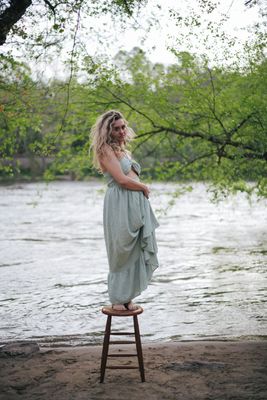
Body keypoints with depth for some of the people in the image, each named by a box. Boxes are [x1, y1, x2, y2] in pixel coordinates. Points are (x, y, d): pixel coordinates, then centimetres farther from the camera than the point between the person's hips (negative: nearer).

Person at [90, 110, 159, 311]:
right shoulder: (106, 150, -5)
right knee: (121, 253, -2)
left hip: (137, 204, 8)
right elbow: (122, 179, -15)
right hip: (120, 204, -8)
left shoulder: (124, 150, 21)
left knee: (136, 252, 7)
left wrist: (143, 189, 1)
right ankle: (118, 299, 9)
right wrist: (144, 187, -2)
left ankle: (127, 297, 15)